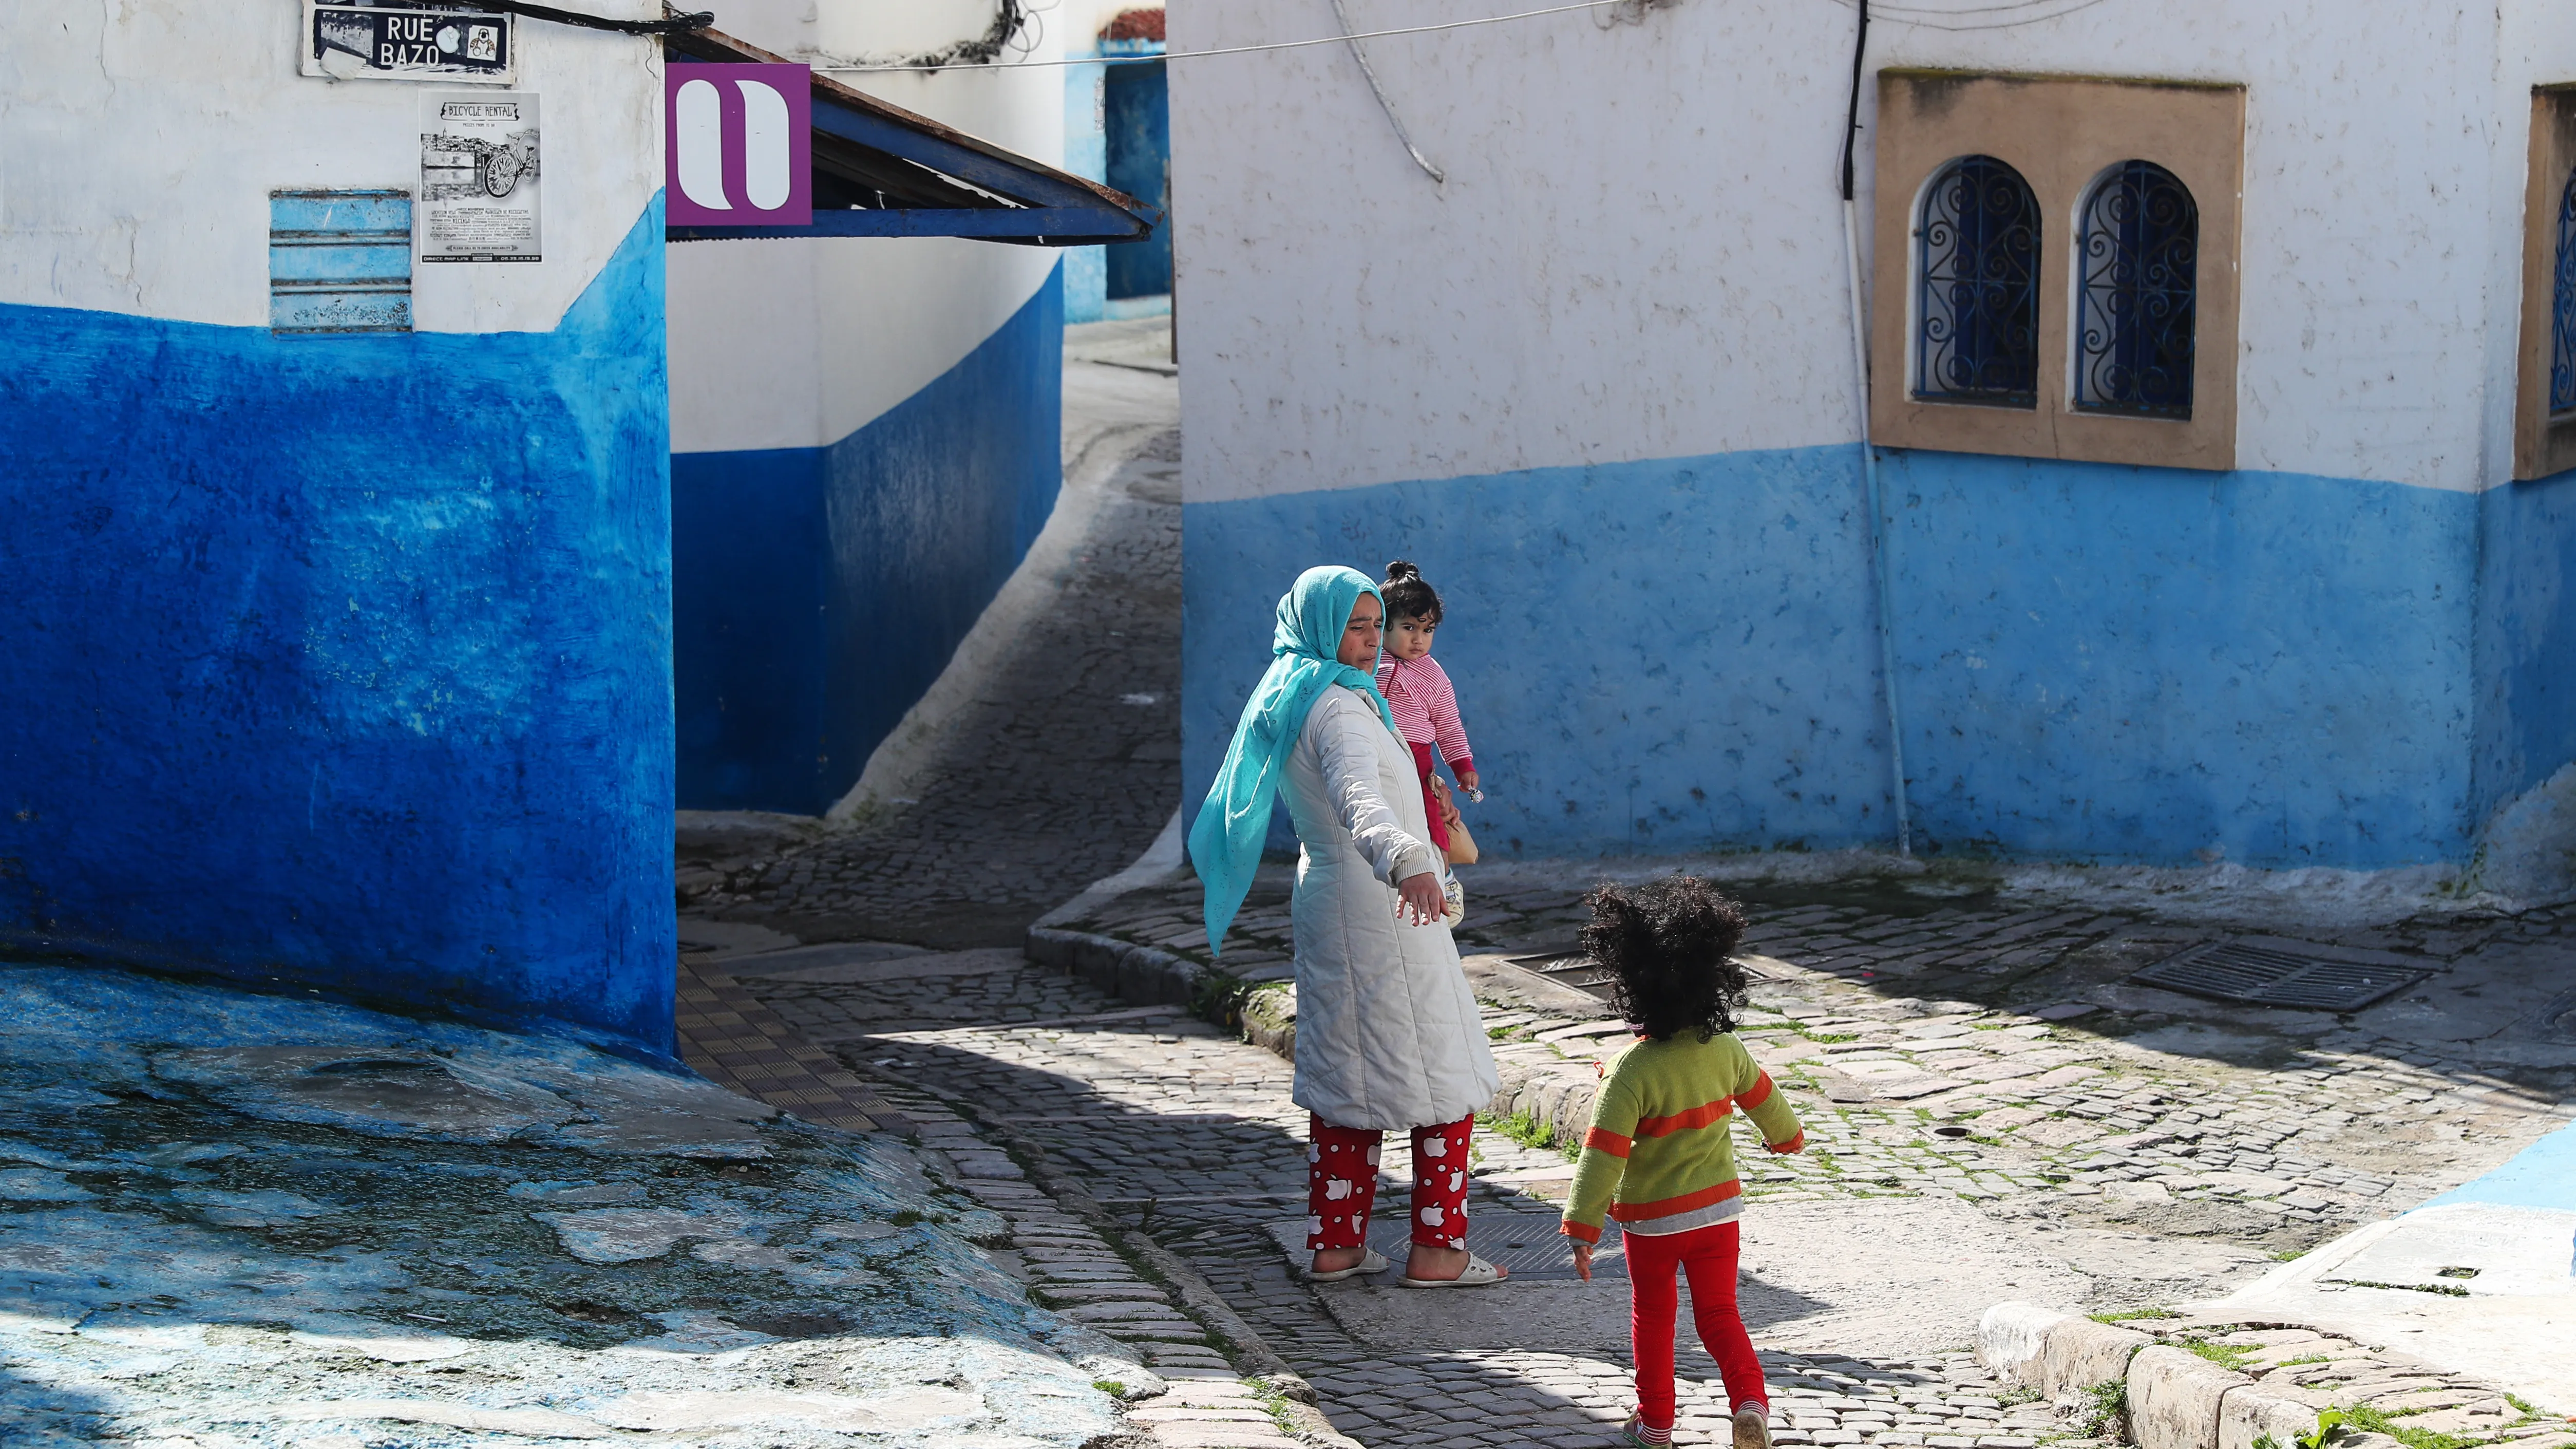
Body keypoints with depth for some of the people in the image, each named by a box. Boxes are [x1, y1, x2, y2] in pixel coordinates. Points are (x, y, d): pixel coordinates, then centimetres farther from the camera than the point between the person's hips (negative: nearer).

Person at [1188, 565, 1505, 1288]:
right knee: (1443, 1077, -2)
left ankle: (1335, 1242, 15)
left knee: (1345, 1074, 13)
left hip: (1325, 897, 10)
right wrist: (1405, 861, -59)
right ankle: (1436, 1247, -1)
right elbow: (1357, 796, -42)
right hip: (1378, 909, -10)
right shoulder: (1338, 706, -22)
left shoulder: (1283, 699, 9)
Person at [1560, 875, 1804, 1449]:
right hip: (1717, 1207, 3)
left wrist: (1583, 1229, -19)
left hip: (1651, 1219, -3)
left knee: (1652, 1318, 15)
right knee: (1719, 1315, 12)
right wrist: (1787, 1134, 34)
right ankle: (1751, 1400, -9)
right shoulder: (1725, 1050, -7)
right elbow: (1763, 1098, 12)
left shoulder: (1633, 1072, -23)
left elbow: (1605, 1154, -23)